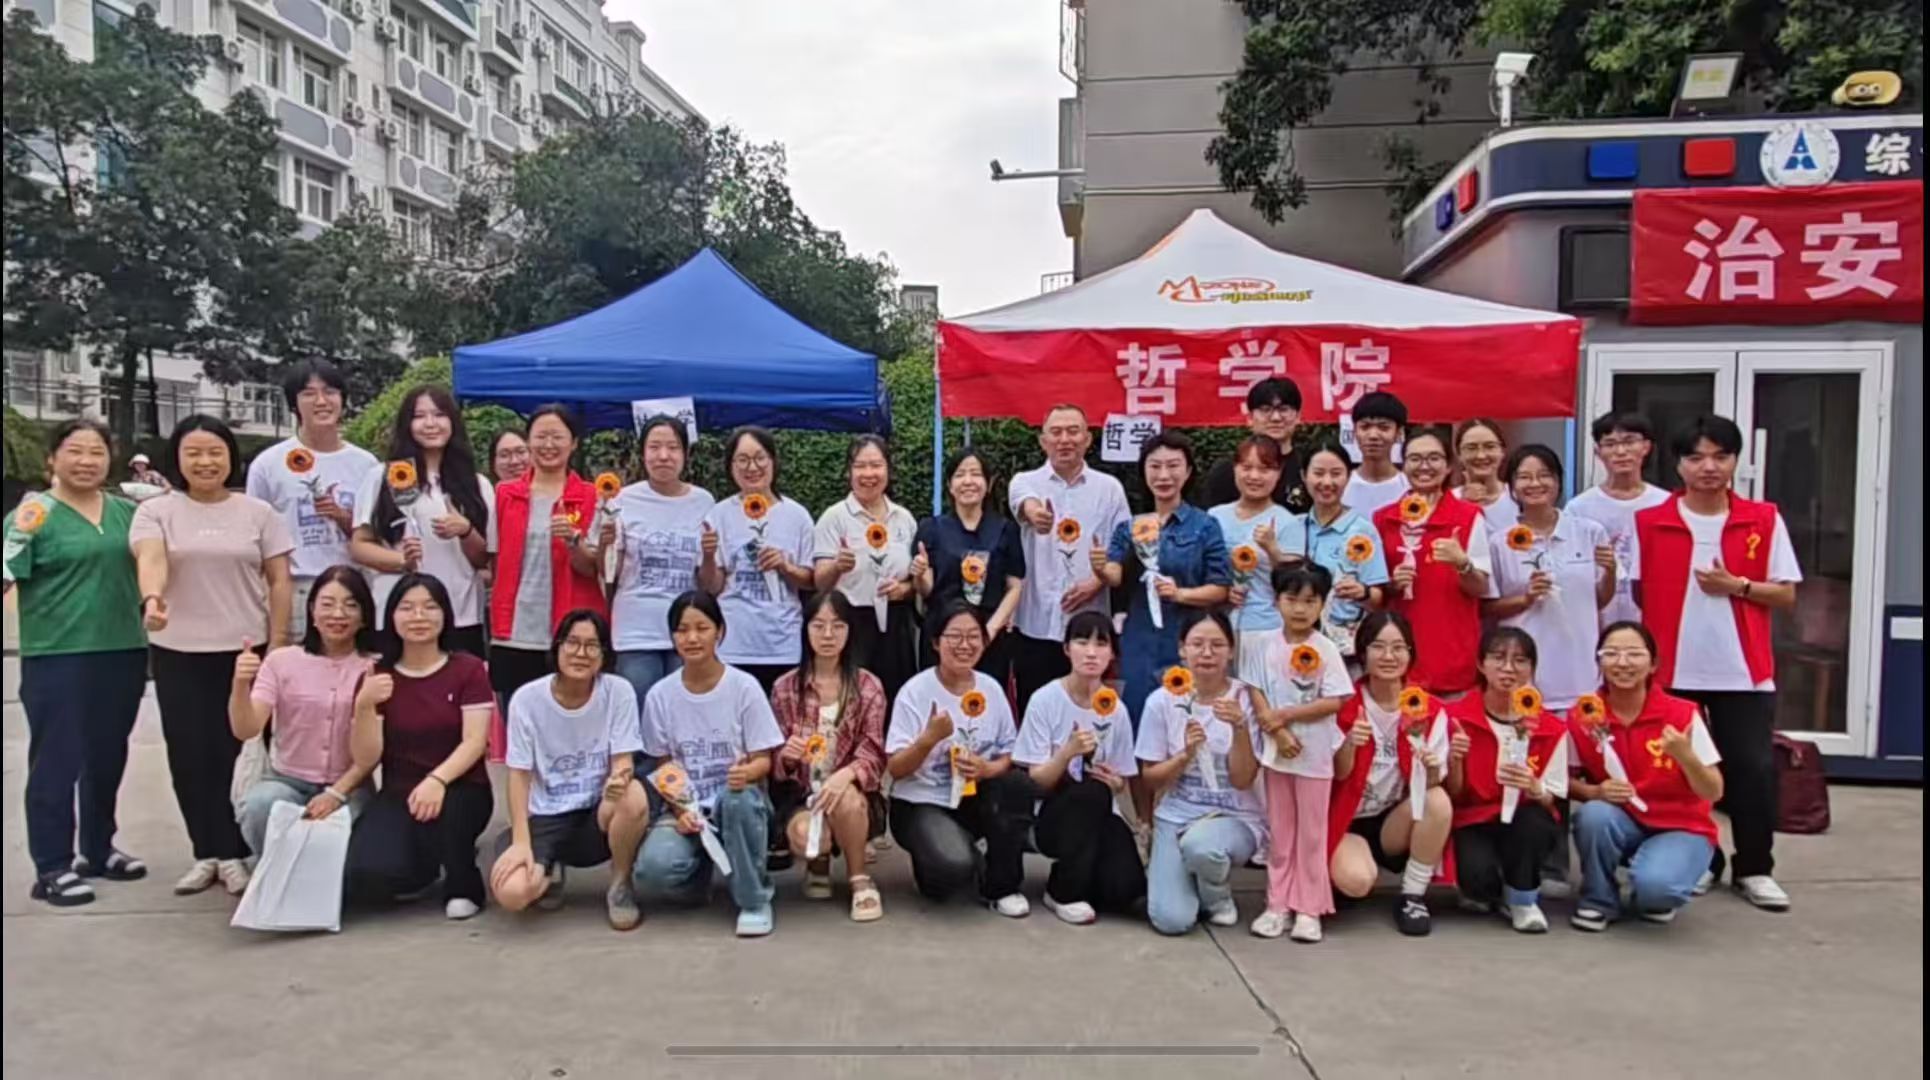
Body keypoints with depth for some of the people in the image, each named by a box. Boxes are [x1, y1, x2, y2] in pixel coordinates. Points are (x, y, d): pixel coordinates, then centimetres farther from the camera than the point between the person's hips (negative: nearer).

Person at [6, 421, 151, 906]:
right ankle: (52, 868, 8)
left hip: (124, 652, 5)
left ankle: (99, 849, 29)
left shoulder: (128, 512, 9)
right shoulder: (35, 514, -6)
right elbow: (6, 577, -10)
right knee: (56, 761, -1)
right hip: (57, 656, -5)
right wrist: (21, 536, -27)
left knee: (108, 758, 15)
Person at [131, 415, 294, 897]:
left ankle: (231, 852, 12)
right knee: (189, 754, 4)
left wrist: (278, 643, -3)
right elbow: (150, 559, -16)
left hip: (245, 649, -1)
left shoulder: (258, 512, 4)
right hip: (178, 653, 1)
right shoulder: (155, 511, 3)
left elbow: (279, 580, 4)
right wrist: (152, 599, -37)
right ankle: (210, 852, 16)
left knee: (233, 752, 0)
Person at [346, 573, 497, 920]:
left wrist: (437, 780, -28)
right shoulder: (378, 676, 4)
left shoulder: (469, 669, -2)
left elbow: (475, 742, -10)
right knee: (369, 876, -26)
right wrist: (365, 707, -20)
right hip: (398, 794, 2)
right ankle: (425, 868, 13)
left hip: (461, 789, -1)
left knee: (442, 810, -38)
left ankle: (464, 888, -5)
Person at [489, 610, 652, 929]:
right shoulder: (527, 698, -10)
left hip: (599, 815, 0)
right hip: (546, 817, 0)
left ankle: (620, 885, -6)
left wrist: (619, 779, -36)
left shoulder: (618, 691, -10)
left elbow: (623, 762, -10)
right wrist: (521, 842, -14)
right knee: (510, 892, -27)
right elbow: (520, 774, -4)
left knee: (634, 797, -35)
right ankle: (549, 872, 13)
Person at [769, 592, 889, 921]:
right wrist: (785, 755, -22)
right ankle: (819, 862, 10)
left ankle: (859, 879, -6)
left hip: (852, 794, -1)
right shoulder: (784, 688, 2)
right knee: (806, 837, -32)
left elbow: (874, 753, -8)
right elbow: (775, 762, 4)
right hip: (800, 793, 1)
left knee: (844, 800, -37)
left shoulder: (868, 686, -1)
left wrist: (846, 774, -31)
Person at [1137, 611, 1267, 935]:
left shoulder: (1246, 699, -7)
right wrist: (1185, 754, -19)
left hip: (1236, 818, -1)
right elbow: (1151, 778, 0)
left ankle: (1219, 897, -1)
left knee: (1200, 845, -38)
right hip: (1176, 817, 1)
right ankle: (1184, 875, 17)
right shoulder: (1162, 700, -5)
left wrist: (1240, 728, -26)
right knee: (1172, 919, -20)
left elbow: (1243, 780, -11)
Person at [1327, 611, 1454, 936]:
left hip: (1396, 821, 3)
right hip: (1350, 821, -2)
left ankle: (1412, 895, -11)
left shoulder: (1430, 710, -4)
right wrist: (1349, 745, -30)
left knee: (1439, 801, -30)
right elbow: (1339, 775, -8)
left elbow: (1434, 783, -8)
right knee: (1356, 880, -33)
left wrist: (1431, 769, -32)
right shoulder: (1346, 705, -8)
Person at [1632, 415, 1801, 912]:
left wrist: (1737, 586, -13)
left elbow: (1786, 594, 4)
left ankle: (1754, 869, 16)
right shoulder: (1649, 522, -1)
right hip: (1673, 671, 0)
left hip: (1744, 672, 0)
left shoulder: (1765, 520, 2)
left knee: (1753, 769, 1)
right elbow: (1635, 593, 2)